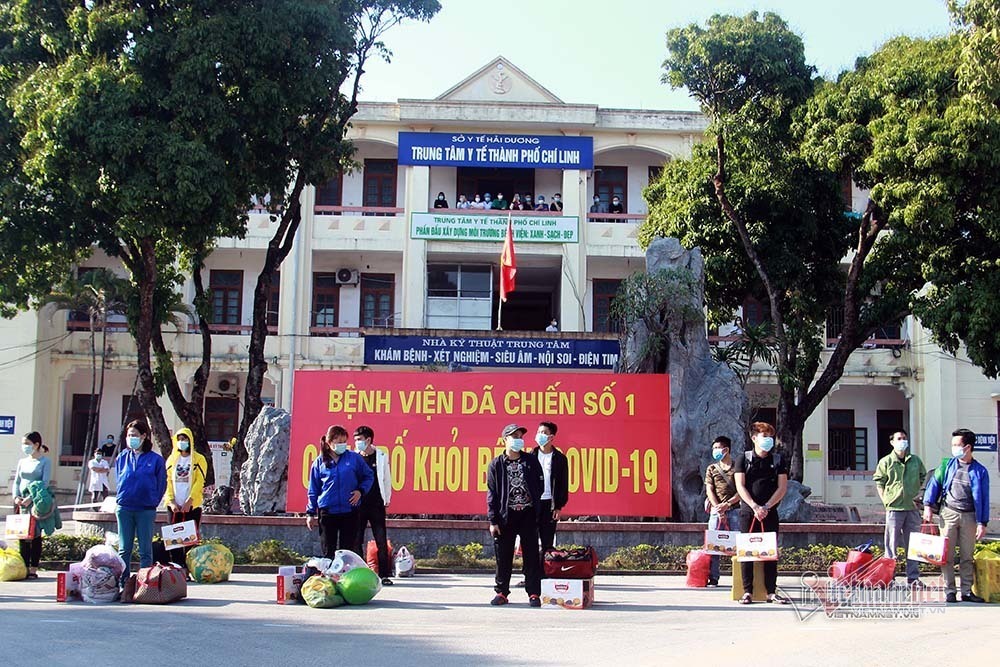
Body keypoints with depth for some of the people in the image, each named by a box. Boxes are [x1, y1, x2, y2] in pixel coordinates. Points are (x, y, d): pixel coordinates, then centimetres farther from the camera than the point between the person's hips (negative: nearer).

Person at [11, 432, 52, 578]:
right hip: (22, 503, 5)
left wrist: (31, 498, -19)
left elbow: (45, 482, -10)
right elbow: (16, 482, 13)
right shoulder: (22, 462, 16)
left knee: (35, 534, -4)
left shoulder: (45, 461, -1)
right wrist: (16, 496, -6)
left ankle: (33, 569, -2)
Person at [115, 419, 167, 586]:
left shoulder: (155, 459, -2)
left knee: (145, 550, 2)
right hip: (124, 508, 3)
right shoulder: (122, 457, 7)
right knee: (124, 549, 6)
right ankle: (123, 583, 12)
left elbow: (161, 485, 4)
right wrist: (124, 497, 13)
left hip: (146, 510, -3)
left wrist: (152, 501, 3)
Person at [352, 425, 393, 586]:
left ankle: (384, 574, 2)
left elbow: (387, 479, 8)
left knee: (381, 541, -2)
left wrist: (387, 499, 7)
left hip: (376, 505, -1)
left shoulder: (381, 456, 3)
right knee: (356, 541, 4)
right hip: (358, 505, 1)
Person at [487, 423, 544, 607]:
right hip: (505, 515, 0)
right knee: (503, 556, 3)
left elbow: (540, 486, 11)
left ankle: (534, 593, 5)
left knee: (531, 555, 0)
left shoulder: (531, 461, 7)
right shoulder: (496, 464, 3)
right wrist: (493, 520, -3)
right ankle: (501, 592, 13)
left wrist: (534, 506, 5)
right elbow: (492, 493, 1)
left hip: (528, 515, 1)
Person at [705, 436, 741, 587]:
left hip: (735, 509, -2)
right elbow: (709, 491, 6)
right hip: (717, 510, 2)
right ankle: (713, 577, 0)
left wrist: (728, 504, -13)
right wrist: (719, 509, -7)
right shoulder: (711, 468, 13)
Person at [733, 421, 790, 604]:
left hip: (770, 512, 1)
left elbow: (782, 487, 1)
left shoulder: (779, 460, 8)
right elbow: (740, 486, -3)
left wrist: (766, 507, -10)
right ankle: (747, 591, 1)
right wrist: (755, 507, -15)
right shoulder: (743, 459, 4)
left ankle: (771, 592, 4)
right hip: (748, 511, -1)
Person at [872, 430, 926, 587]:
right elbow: (879, 484, 2)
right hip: (894, 508, -3)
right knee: (892, 544, 0)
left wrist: (918, 494, 5)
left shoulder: (916, 461, 9)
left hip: (912, 508, 3)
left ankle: (913, 577, 15)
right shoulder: (885, 462, 0)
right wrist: (887, 502, -6)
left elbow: (922, 478, 21)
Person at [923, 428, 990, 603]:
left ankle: (967, 592, 13)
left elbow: (984, 499, 2)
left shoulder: (980, 471, 2)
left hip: (969, 516, 0)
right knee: (947, 554, -2)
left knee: (967, 556, 6)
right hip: (948, 514, 0)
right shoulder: (947, 465, 5)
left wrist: (982, 523, -2)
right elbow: (934, 484, 6)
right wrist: (928, 505, -6)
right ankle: (950, 591, 2)